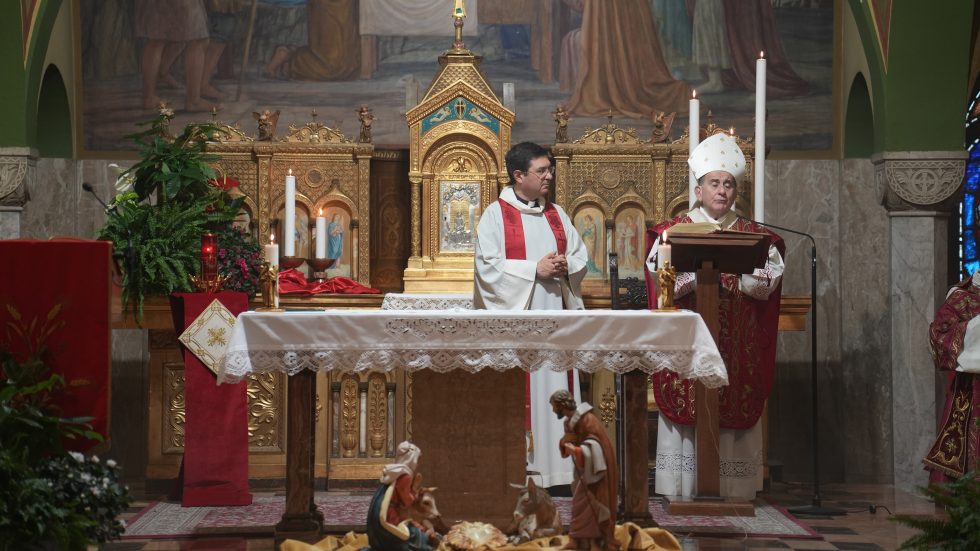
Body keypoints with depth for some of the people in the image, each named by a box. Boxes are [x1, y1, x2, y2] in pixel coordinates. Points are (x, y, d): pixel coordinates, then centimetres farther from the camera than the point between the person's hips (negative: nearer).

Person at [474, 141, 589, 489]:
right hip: (515, 315, -5)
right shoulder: (496, 215, -2)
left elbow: (581, 258, 16)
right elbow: (488, 266, -10)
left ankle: (550, 467, 7)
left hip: (554, 318, 5)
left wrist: (565, 266, -6)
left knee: (553, 389, 3)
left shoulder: (556, 215, 15)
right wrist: (535, 269, -14)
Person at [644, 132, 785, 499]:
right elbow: (660, 273, -7)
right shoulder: (676, 230, 6)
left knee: (733, 409, -2)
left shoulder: (753, 234, 11)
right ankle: (685, 488, -4)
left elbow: (769, 280, 1)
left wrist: (732, 273, -13)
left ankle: (731, 489, 0)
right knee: (688, 401, -7)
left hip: (738, 341, 2)